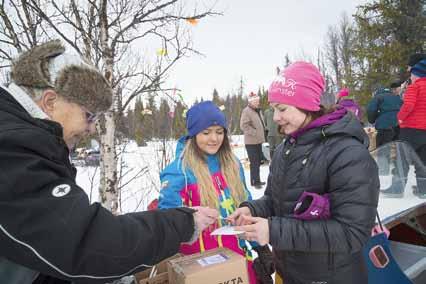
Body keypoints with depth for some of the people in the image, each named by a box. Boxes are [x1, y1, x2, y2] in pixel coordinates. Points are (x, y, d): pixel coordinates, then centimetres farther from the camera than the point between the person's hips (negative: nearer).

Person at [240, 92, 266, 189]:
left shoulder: (258, 111, 15)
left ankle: (256, 180, 27)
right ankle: (255, 181, 5)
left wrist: (261, 134, 15)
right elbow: (243, 125, -21)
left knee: (258, 161, 15)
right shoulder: (246, 111, -13)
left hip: (258, 141, 9)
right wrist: (254, 132, -19)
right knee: (254, 162, -6)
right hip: (251, 142, -9)